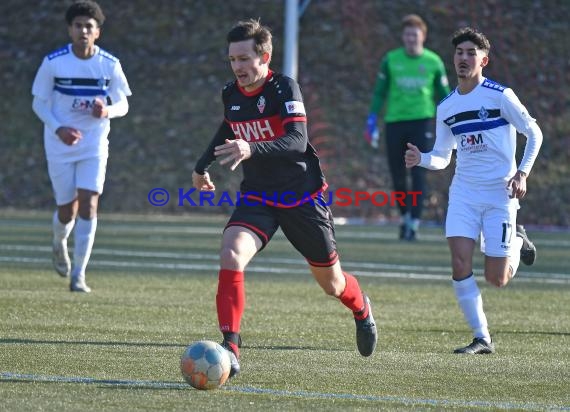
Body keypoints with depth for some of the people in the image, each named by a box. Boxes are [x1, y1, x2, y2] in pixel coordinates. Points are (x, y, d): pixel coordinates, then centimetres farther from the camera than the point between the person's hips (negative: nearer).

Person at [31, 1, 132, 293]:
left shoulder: (110, 65, -5)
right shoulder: (53, 63, -8)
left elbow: (123, 105, 3)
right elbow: (39, 103, -3)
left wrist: (107, 111, -21)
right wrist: (58, 128, -20)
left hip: (94, 146, 0)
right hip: (60, 145, 0)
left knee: (88, 206, -13)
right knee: (67, 210, 4)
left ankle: (79, 274, -7)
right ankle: (59, 244, 41)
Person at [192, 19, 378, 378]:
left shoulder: (284, 88, -20)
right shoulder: (231, 94, -1)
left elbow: (297, 140, -35)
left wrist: (252, 149, -50)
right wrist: (203, 166, 26)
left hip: (302, 197, -4)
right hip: (257, 197, 4)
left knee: (331, 284, 12)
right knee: (230, 256, -26)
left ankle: (362, 310, 49)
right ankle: (230, 348, -25)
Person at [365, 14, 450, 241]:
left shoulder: (433, 62, 3)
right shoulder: (390, 60, 4)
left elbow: (444, 95, 10)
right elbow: (379, 92, 9)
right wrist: (372, 121, 1)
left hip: (422, 122, -1)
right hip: (394, 121, 1)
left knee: (418, 174, -10)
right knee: (397, 176, 7)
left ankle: (414, 224, -10)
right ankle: (404, 215, 29)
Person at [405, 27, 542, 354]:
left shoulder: (500, 96, -7)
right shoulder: (446, 107, 8)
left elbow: (534, 133, 1)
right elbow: (442, 158, 13)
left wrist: (522, 173, -10)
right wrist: (421, 159, -8)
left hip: (500, 193, -4)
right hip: (464, 193, 4)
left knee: (497, 279, -3)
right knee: (460, 263, -14)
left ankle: (517, 242, 30)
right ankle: (482, 338, -3)